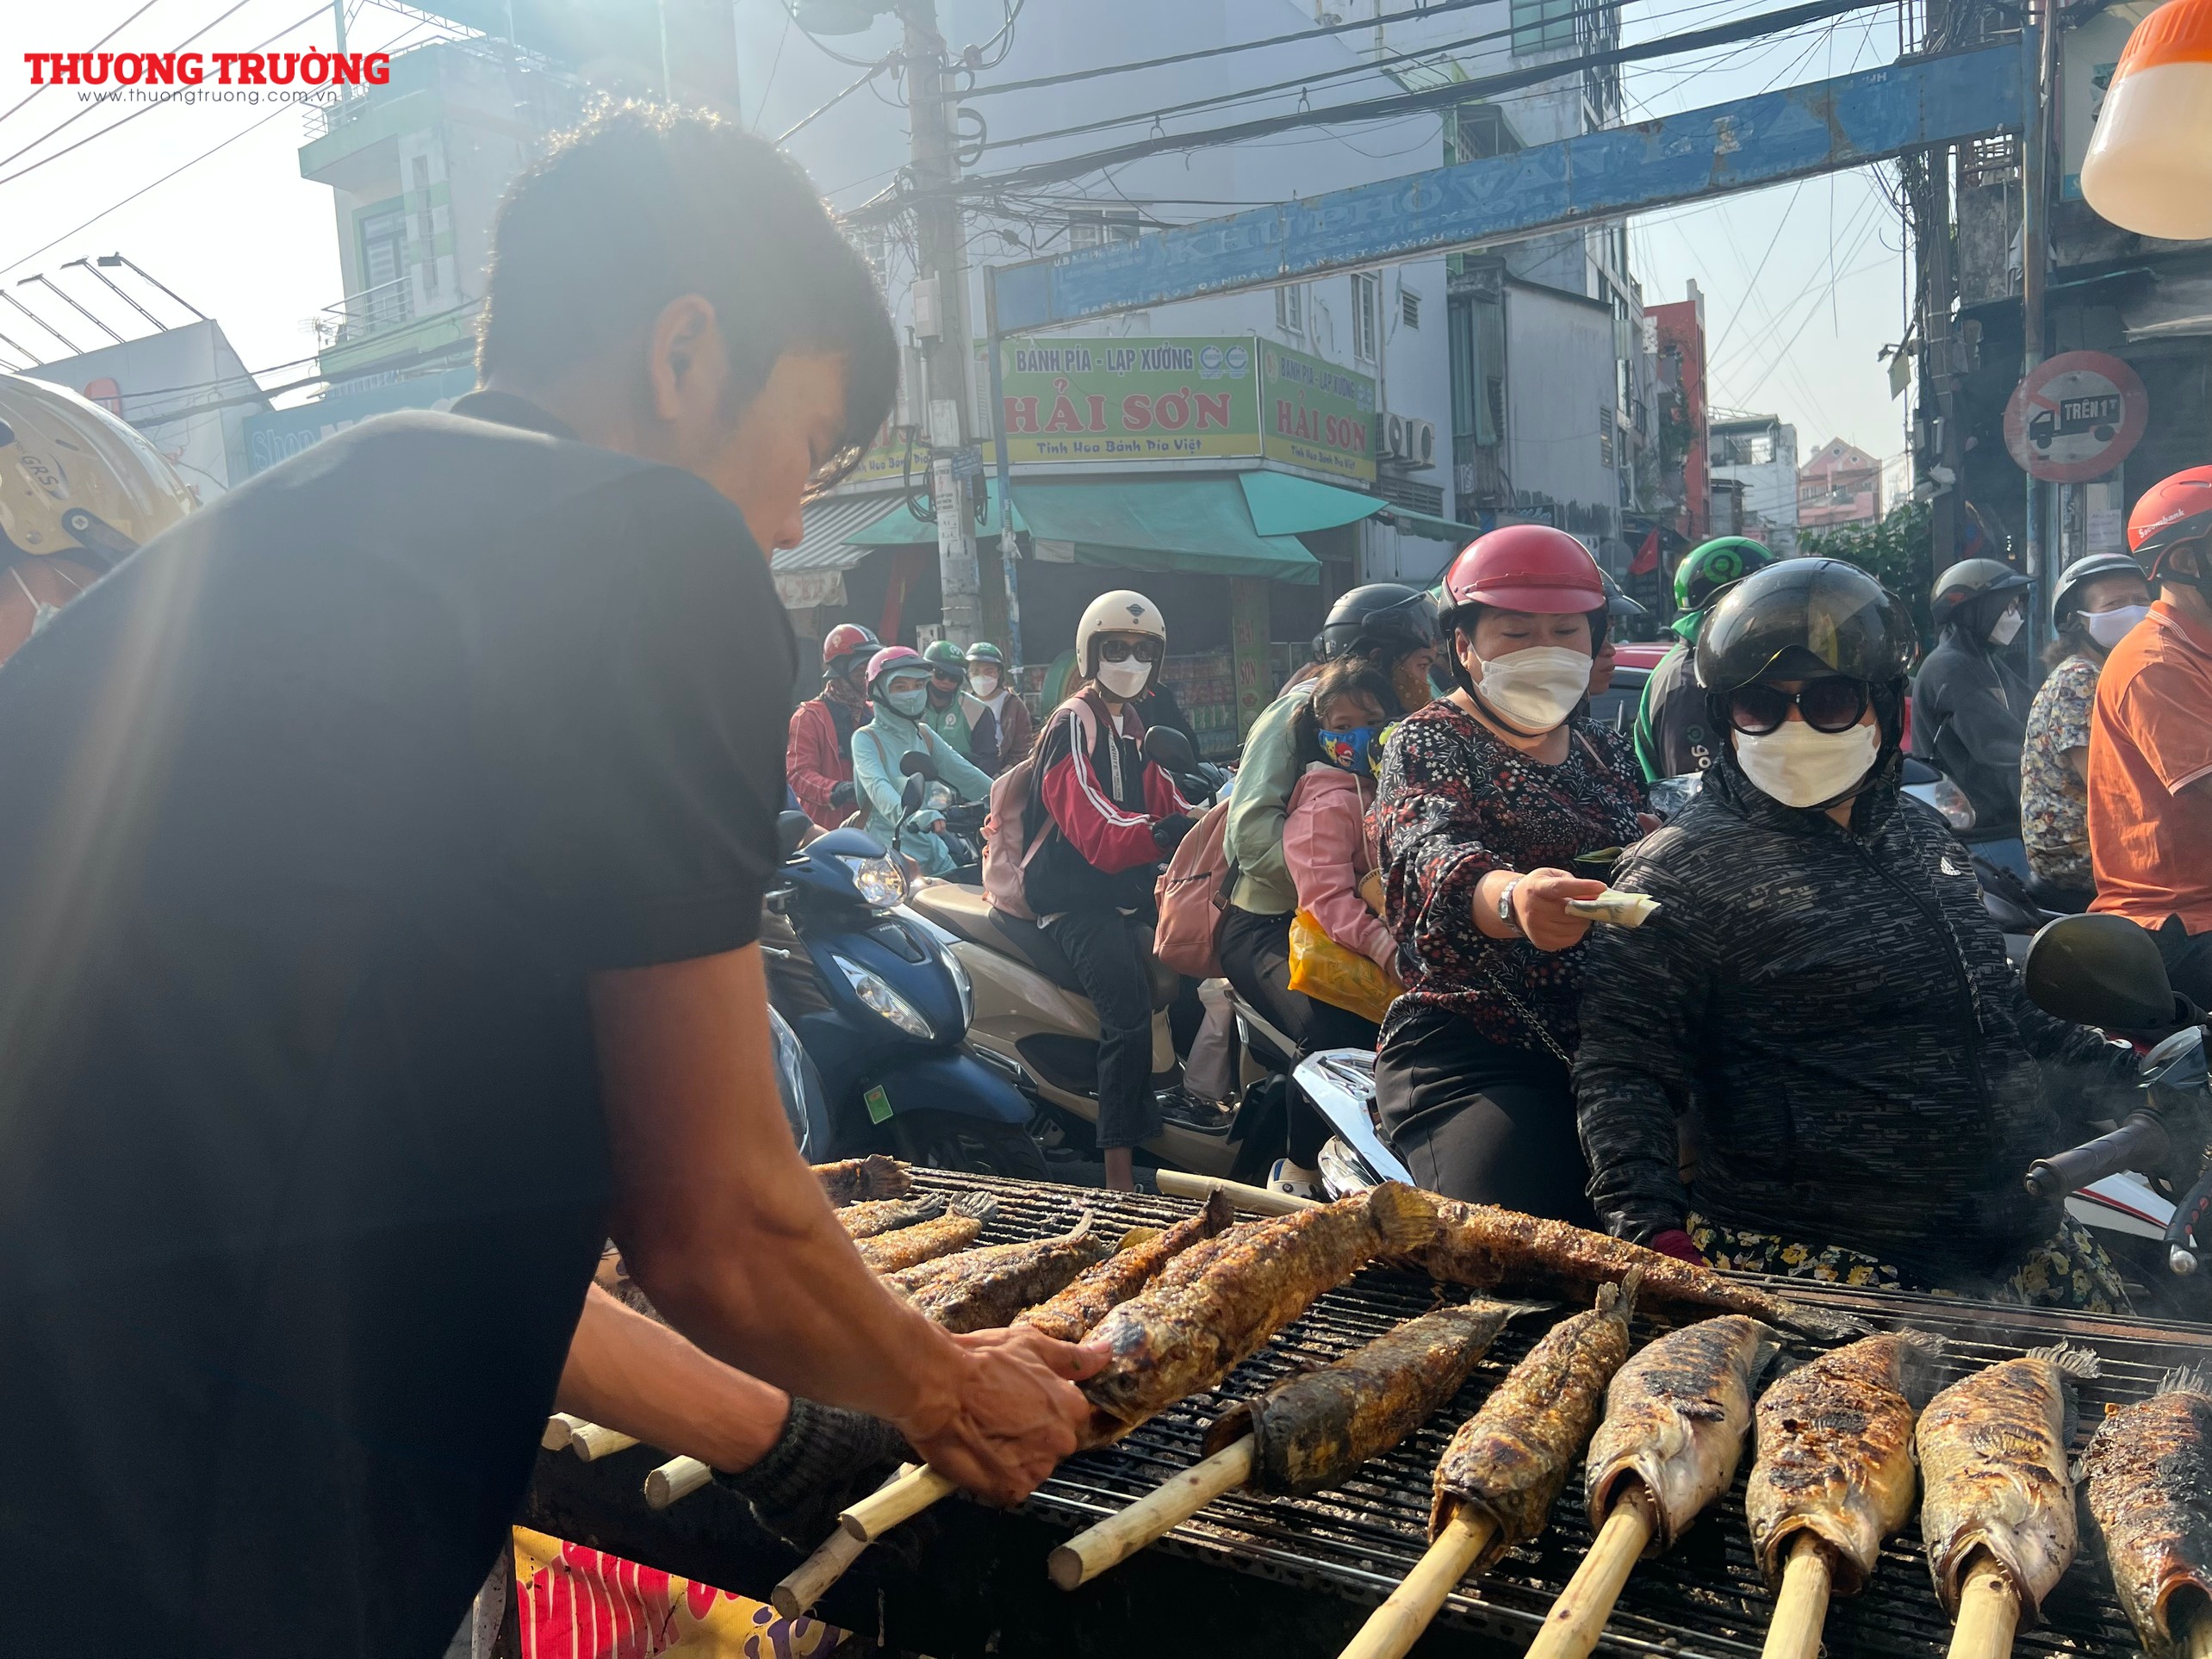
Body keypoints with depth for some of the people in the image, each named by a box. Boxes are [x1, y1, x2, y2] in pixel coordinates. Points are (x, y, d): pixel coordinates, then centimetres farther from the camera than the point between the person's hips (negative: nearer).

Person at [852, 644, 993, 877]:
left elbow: (961, 771, 9)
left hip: (931, 846, 7)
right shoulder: (866, 739, -6)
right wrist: (907, 814, -45)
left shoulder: (925, 734, 17)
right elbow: (877, 785, -25)